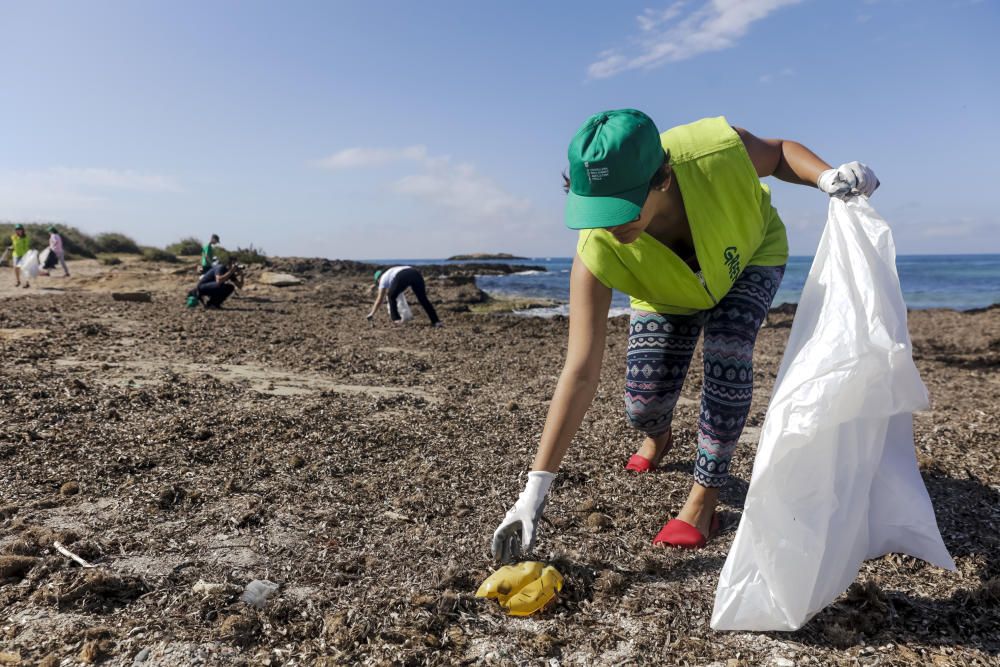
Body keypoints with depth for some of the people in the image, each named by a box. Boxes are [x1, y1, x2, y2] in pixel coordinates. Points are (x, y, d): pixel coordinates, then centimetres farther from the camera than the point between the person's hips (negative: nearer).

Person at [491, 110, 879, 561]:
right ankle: (658, 436, 35)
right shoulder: (597, 254, -40)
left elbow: (778, 152, -14)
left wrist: (826, 177, -37)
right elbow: (580, 374, -40)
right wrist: (536, 488, -43)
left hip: (750, 256, 0)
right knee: (643, 406, -7)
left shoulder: (718, 149, -41)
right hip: (667, 292, 0)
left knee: (727, 350, -28)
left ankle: (704, 498, -11)